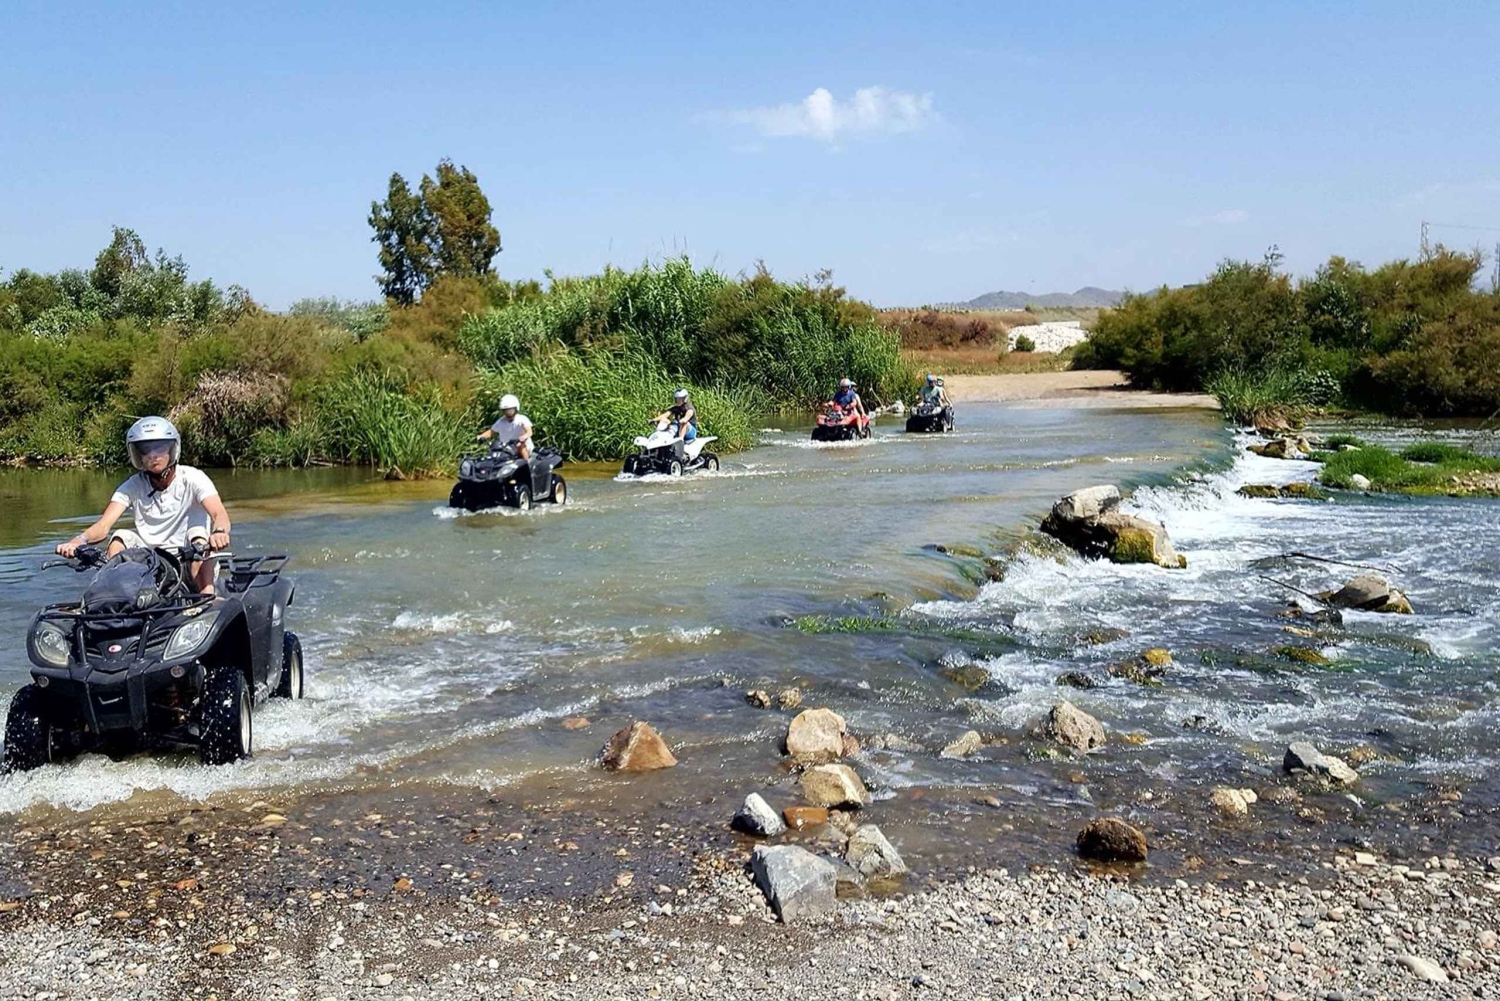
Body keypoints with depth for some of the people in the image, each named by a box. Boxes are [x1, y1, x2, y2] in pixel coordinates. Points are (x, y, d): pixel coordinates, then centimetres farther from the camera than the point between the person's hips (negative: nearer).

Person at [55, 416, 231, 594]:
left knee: (199, 527, -29)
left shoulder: (192, 478, -8)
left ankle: (207, 597, -35)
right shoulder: (132, 487, 1)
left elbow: (219, 514, -25)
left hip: (188, 559, -2)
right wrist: (78, 541, -34)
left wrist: (219, 532, -50)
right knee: (119, 537, -19)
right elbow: (103, 525, -11)